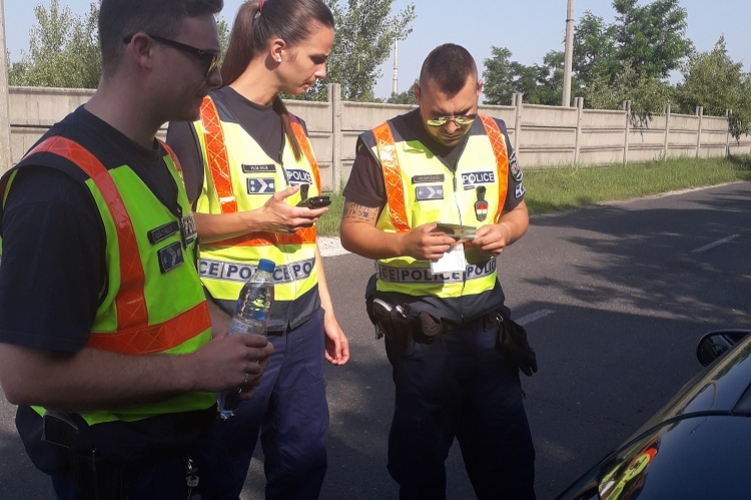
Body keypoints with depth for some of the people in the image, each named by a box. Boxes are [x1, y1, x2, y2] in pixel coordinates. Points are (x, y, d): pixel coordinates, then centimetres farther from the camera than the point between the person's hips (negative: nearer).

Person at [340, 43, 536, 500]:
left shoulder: (495, 137, 3)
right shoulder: (383, 146, -11)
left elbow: (519, 211, 13)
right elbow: (353, 230, -7)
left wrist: (504, 231, -10)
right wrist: (405, 243, -26)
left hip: (485, 317, 4)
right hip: (418, 325, -3)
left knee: (508, 450, 14)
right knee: (421, 456, 14)